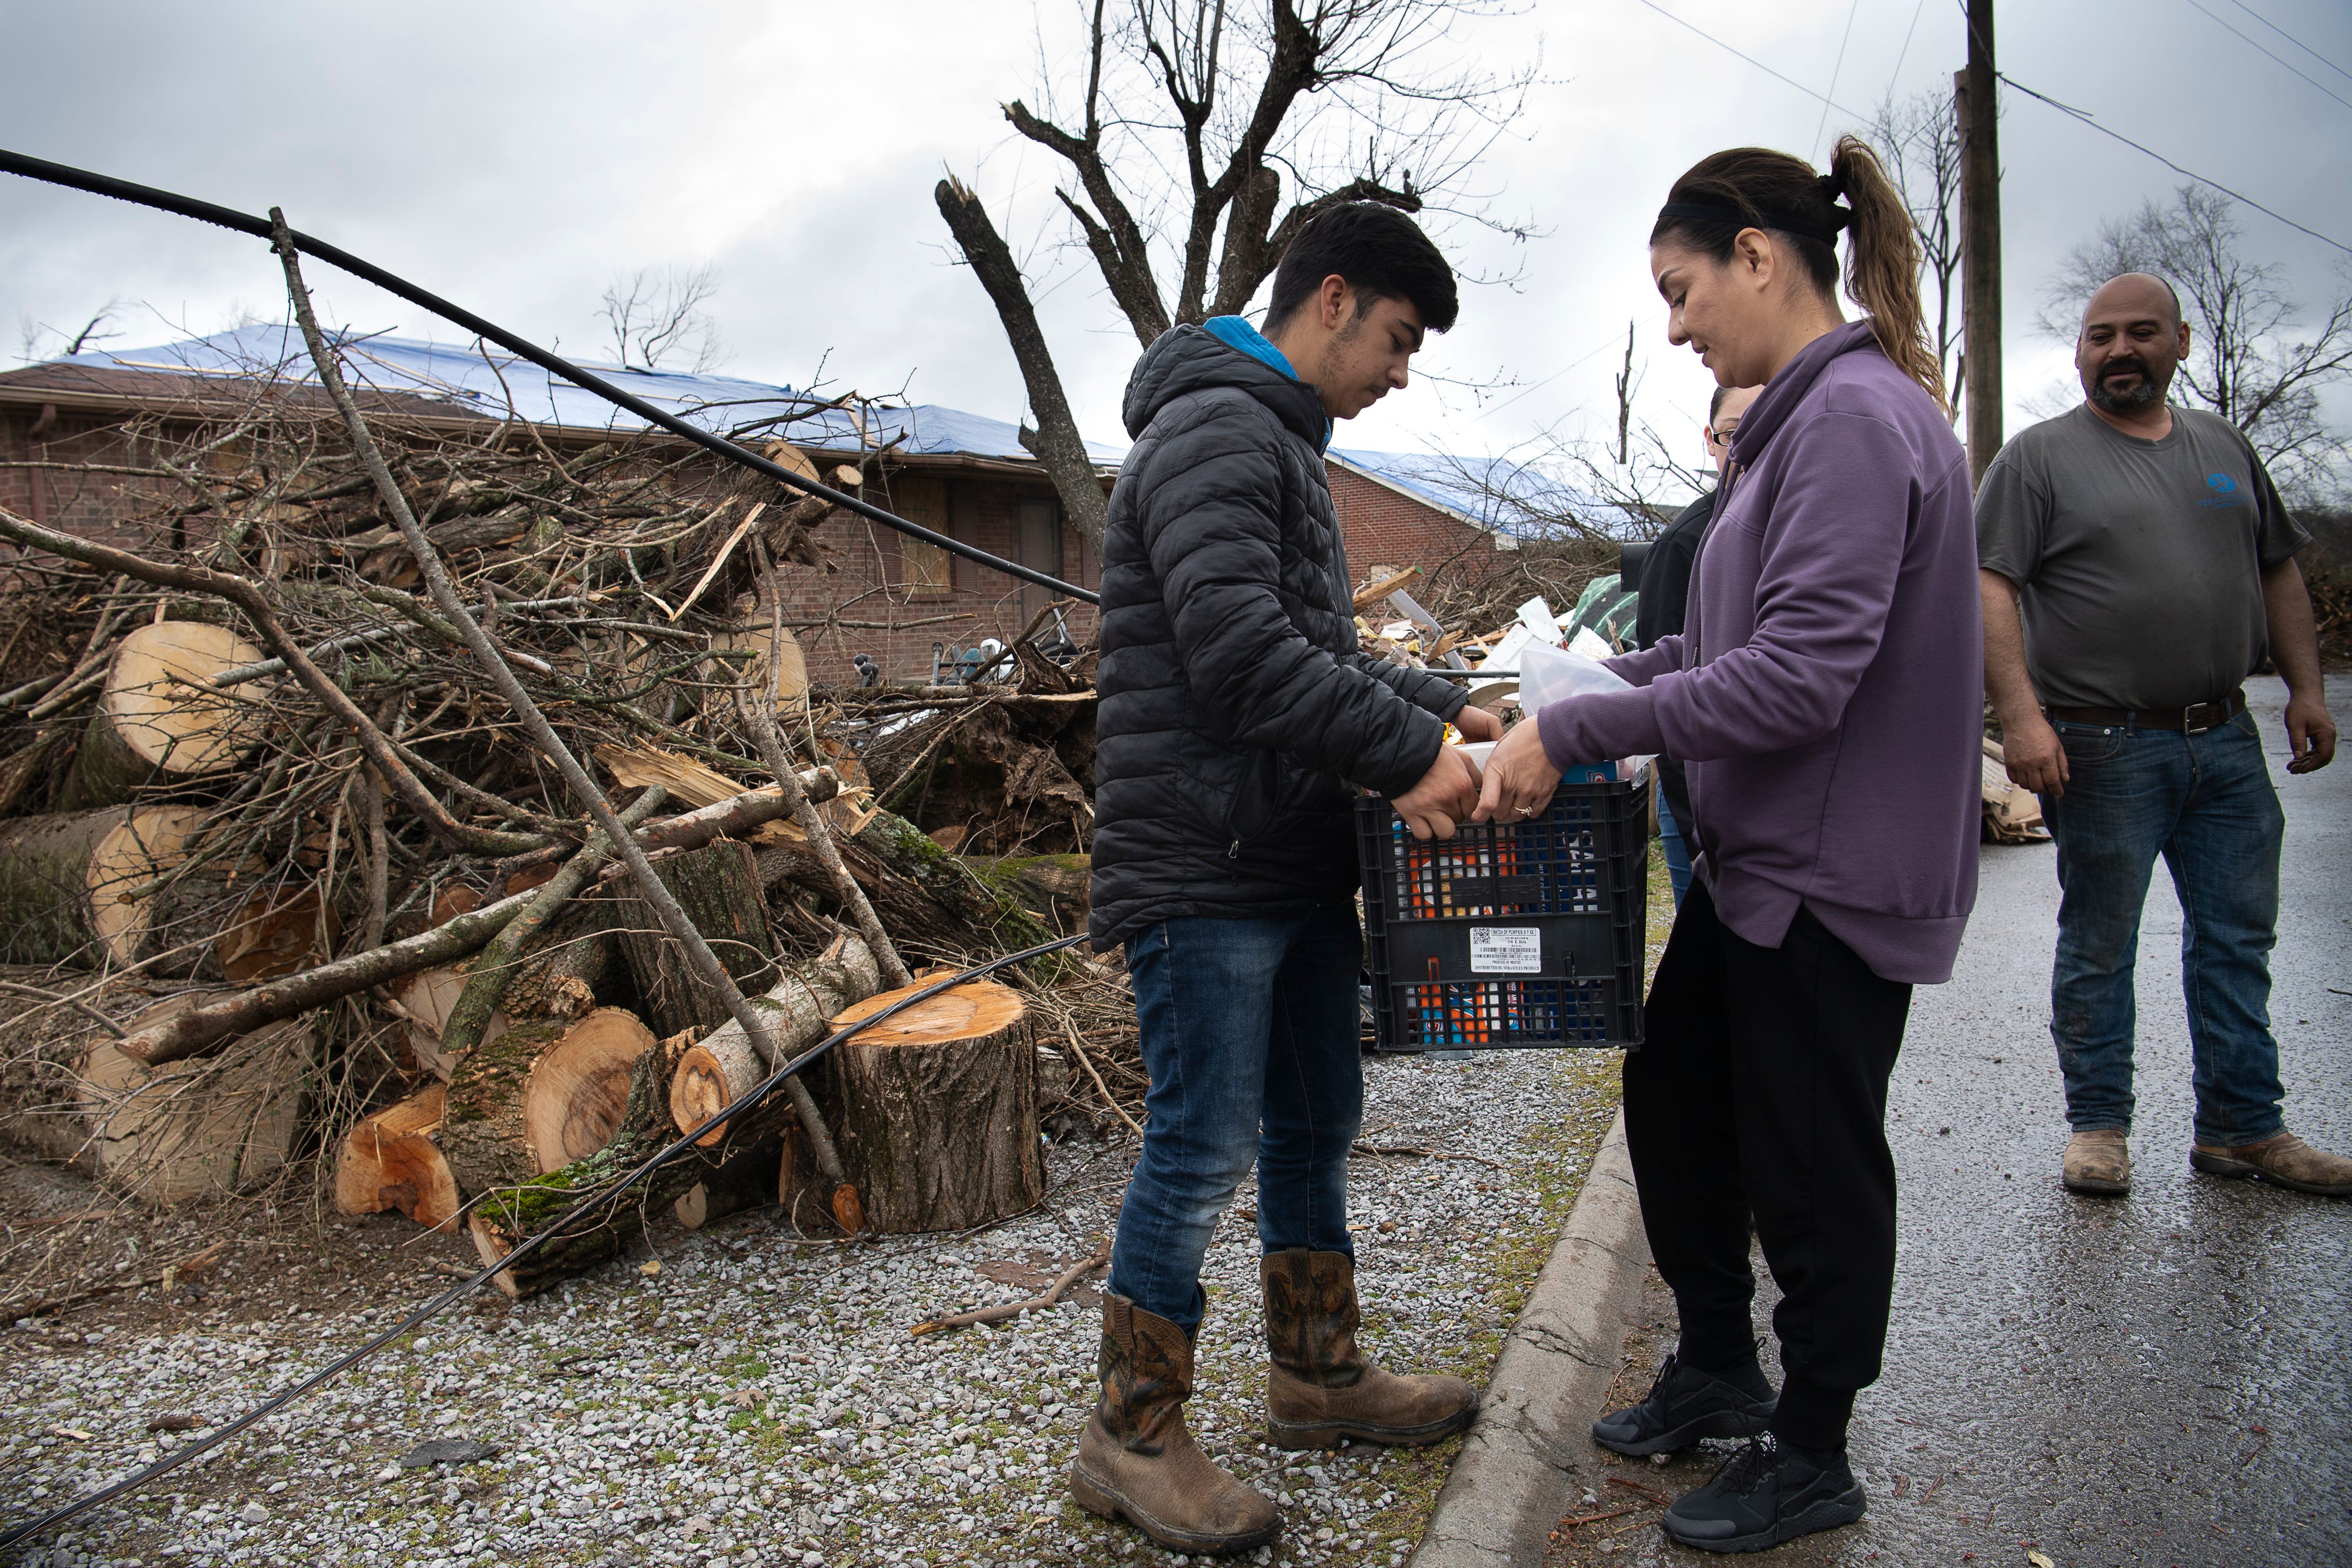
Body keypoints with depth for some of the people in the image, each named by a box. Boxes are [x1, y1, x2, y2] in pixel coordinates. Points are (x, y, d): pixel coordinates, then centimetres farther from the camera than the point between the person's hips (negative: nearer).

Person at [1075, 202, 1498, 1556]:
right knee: (1203, 1151, -3)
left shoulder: (1284, 444, 20)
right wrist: (1410, 754, -22)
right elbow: (1241, 653, -25)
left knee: (1316, 1125, 18)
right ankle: (1131, 1440, 13)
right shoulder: (1215, 429, -13)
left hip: (1295, 867, 11)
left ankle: (1321, 1375, 34)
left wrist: (1445, 710, 13)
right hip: (1205, 870, -10)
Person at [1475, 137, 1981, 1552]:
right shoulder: (1806, 416, 11)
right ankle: (1718, 1371, 40)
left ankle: (1811, 1459, 28)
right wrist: (1581, 682, 12)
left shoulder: (1858, 419, -20)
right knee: (1673, 1100, 19)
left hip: (1840, 876, -10)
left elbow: (1800, 678, -28)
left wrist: (1577, 734, -25)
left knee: (1812, 1165, 6)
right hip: (1760, 862, 10)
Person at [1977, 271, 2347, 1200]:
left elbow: (2277, 573, 20)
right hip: (2103, 749, -5)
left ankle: (2241, 1127, 22)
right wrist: (2021, 716, -22)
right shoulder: (2040, 456, -3)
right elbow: (1991, 590, -12)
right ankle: (2098, 1123, 16)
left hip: (2227, 741, 6)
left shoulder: (2224, 447, 15)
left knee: (2238, 941, 10)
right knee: (2098, 945, 3)